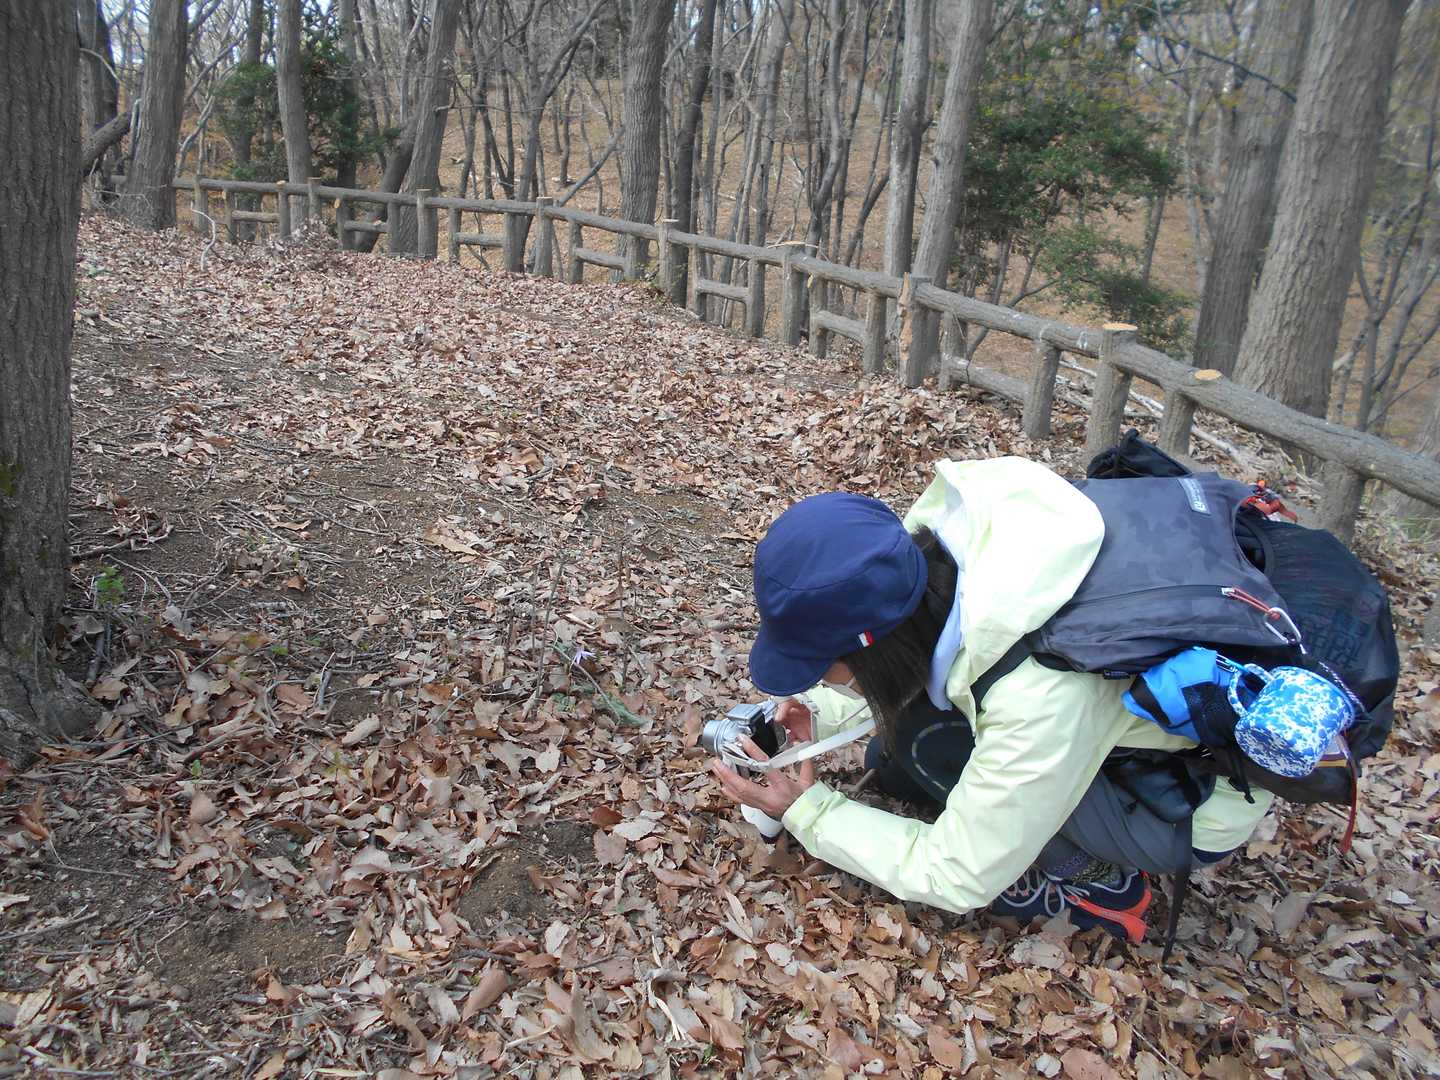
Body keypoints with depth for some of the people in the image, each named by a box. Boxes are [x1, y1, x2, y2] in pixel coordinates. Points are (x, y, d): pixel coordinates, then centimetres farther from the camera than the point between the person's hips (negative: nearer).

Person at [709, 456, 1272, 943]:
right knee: (894, 763, 1)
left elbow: (957, 878, -24)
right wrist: (821, 713, -10)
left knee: (929, 741, -23)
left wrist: (807, 812, -16)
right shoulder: (933, 548, -23)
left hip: (1196, 802, -6)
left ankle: (1098, 877, -3)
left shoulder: (1040, 700, -40)